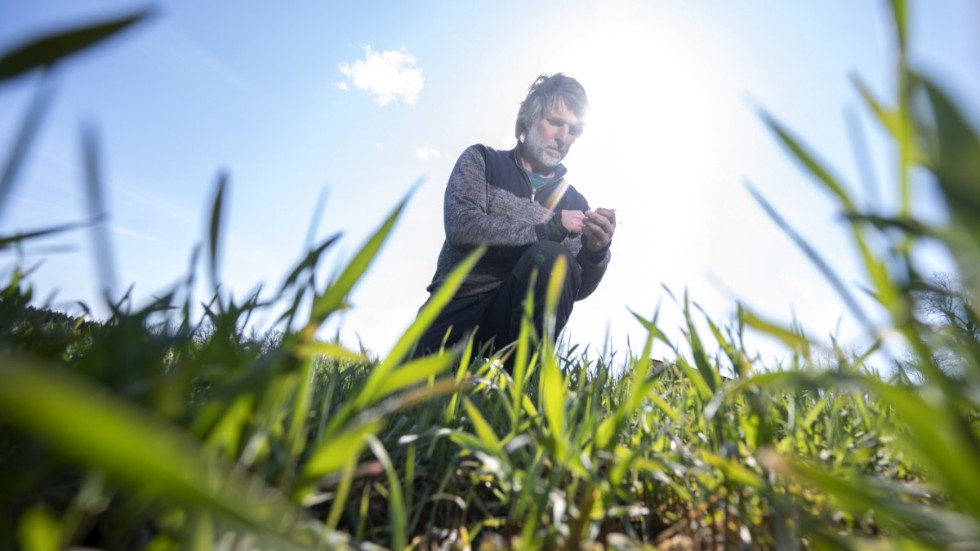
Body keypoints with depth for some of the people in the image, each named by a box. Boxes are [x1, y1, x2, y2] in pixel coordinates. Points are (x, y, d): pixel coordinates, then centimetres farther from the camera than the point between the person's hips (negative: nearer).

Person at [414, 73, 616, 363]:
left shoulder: (574, 203, 11)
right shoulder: (481, 160, 6)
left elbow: (576, 289, 5)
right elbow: (462, 228, -13)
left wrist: (596, 252, -15)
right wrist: (544, 231, -17)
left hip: (519, 315, 2)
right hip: (457, 308, -1)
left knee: (552, 259, -29)